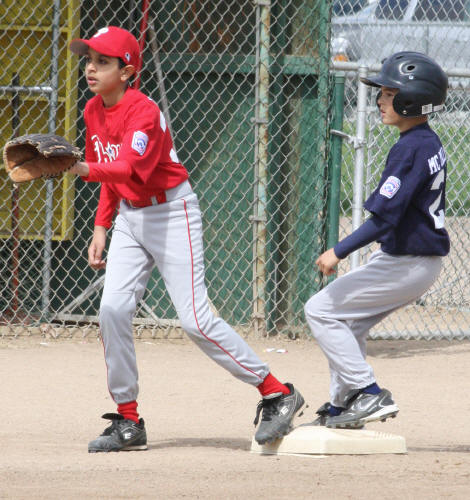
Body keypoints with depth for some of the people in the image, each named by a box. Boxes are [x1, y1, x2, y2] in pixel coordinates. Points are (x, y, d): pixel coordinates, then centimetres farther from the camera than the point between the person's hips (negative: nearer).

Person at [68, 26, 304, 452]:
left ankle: (277, 394, 0)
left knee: (195, 319, -11)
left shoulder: (144, 113, -22)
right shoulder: (95, 111, 4)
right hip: (130, 215, 8)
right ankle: (128, 422, 3)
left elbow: (131, 170, -39)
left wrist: (86, 170, -54)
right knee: (113, 310, -6)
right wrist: (101, 228, 10)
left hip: (172, 213, -8)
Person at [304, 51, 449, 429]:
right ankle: (342, 407, 26)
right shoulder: (432, 144, 10)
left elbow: (385, 217, -26)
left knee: (322, 310, -6)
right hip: (424, 260, 10)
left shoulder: (410, 149, -21)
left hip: (406, 264, -10)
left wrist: (340, 251, -22)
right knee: (349, 323, 21)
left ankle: (369, 394, -8)